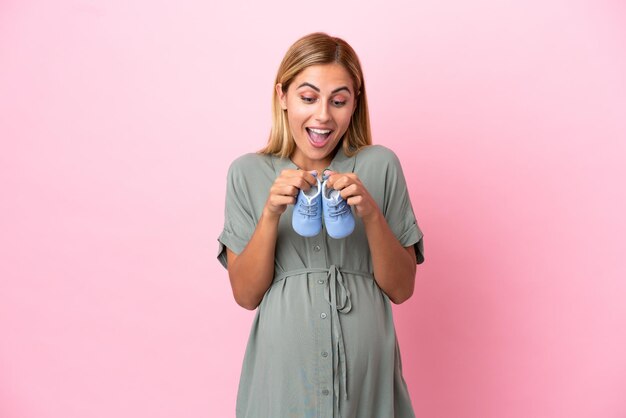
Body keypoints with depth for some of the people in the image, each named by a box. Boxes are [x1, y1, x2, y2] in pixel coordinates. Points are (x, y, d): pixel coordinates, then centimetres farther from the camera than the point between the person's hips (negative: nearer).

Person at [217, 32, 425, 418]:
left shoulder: (381, 165, -5)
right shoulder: (247, 173, -4)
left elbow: (401, 289, -4)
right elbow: (246, 294, -5)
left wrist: (370, 213, -19)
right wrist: (272, 213, -19)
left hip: (367, 370, 0)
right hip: (282, 370, 0)